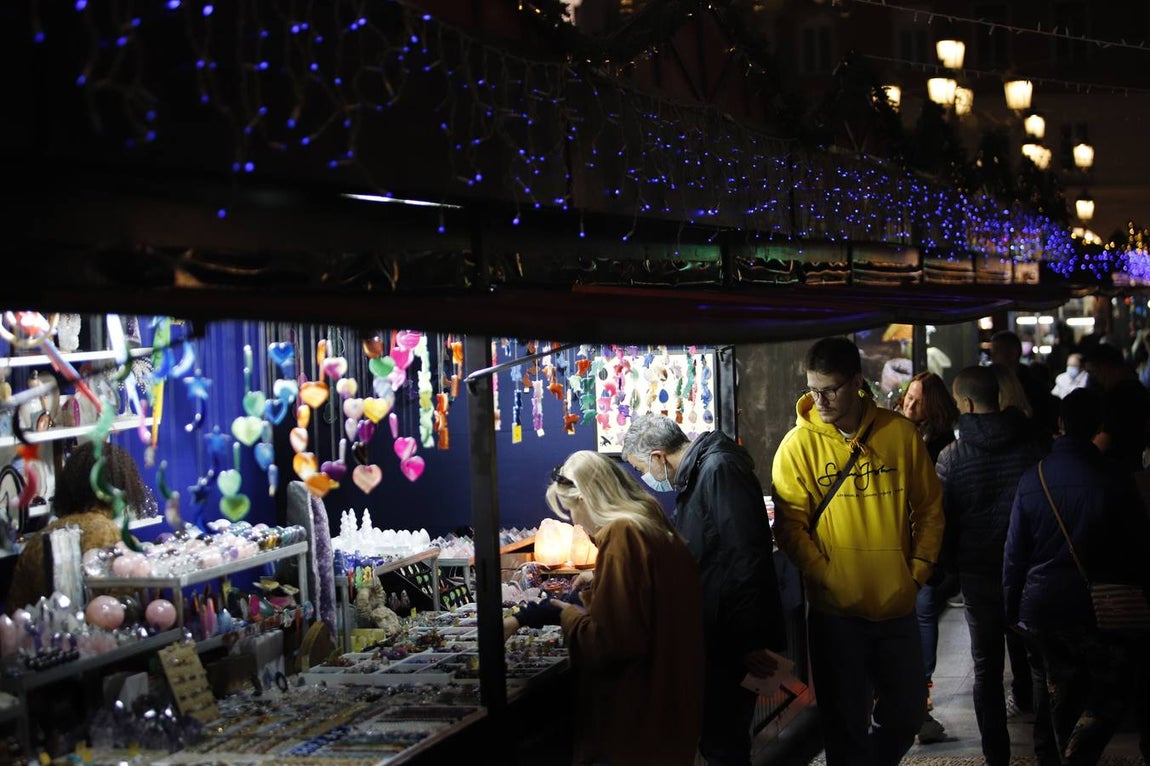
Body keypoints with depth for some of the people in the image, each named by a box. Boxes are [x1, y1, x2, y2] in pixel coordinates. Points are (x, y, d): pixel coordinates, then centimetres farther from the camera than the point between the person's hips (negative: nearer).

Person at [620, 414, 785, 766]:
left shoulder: (720, 469, -17)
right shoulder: (695, 475, 14)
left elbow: (747, 558, -24)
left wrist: (751, 640, -24)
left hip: (735, 640, -10)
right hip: (716, 634, 10)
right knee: (716, 736, 16)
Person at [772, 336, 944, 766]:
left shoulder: (900, 432, -1)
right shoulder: (799, 445, -8)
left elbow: (929, 506, 7)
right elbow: (790, 526, -9)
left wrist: (919, 569, 0)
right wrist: (828, 577, -17)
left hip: (897, 604, 3)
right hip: (836, 610, -3)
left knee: (905, 714, 16)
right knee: (847, 724, 7)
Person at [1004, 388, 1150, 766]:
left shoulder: (1032, 479, -1)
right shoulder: (1114, 479, -12)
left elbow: (1015, 552, 2)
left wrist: (1012, 608, 11)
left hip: (1041, 608, 4)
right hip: (1100, 609, -4)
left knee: (1062, 691, 19)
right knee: (1112, 692, 7)